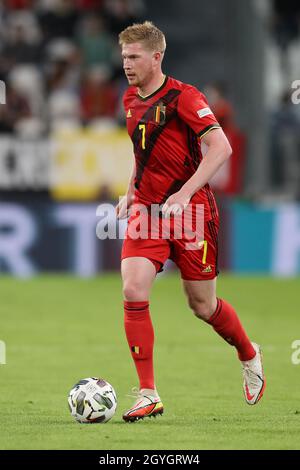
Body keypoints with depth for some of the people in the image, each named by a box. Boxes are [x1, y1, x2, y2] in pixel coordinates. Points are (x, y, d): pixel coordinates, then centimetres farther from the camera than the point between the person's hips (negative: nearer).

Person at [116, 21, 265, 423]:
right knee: (133, 291, -15)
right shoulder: (131, 100, 9)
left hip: (190, 210, -6)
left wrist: (184, 193, -28)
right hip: (146, 209, 6)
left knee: (202, 305, 5)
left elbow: (221, 148, -21)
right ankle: (148, 396, -11)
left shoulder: (183, 97, -14)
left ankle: (249, 356, 37)